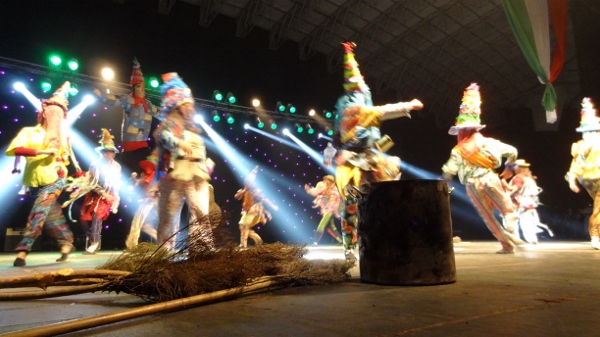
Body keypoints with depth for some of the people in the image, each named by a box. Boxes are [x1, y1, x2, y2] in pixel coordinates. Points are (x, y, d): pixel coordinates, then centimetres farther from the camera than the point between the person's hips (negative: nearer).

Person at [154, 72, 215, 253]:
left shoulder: (193, 130, 27)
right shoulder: (169, 124, 5)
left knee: (202, 215, -3)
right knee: (169, 216, -1)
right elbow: (163, 136, -19)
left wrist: (207, 165, 14)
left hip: (197, 177, 6)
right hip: (176, 176, -6)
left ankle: (202, 250, -1)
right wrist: (179, 144, -35)